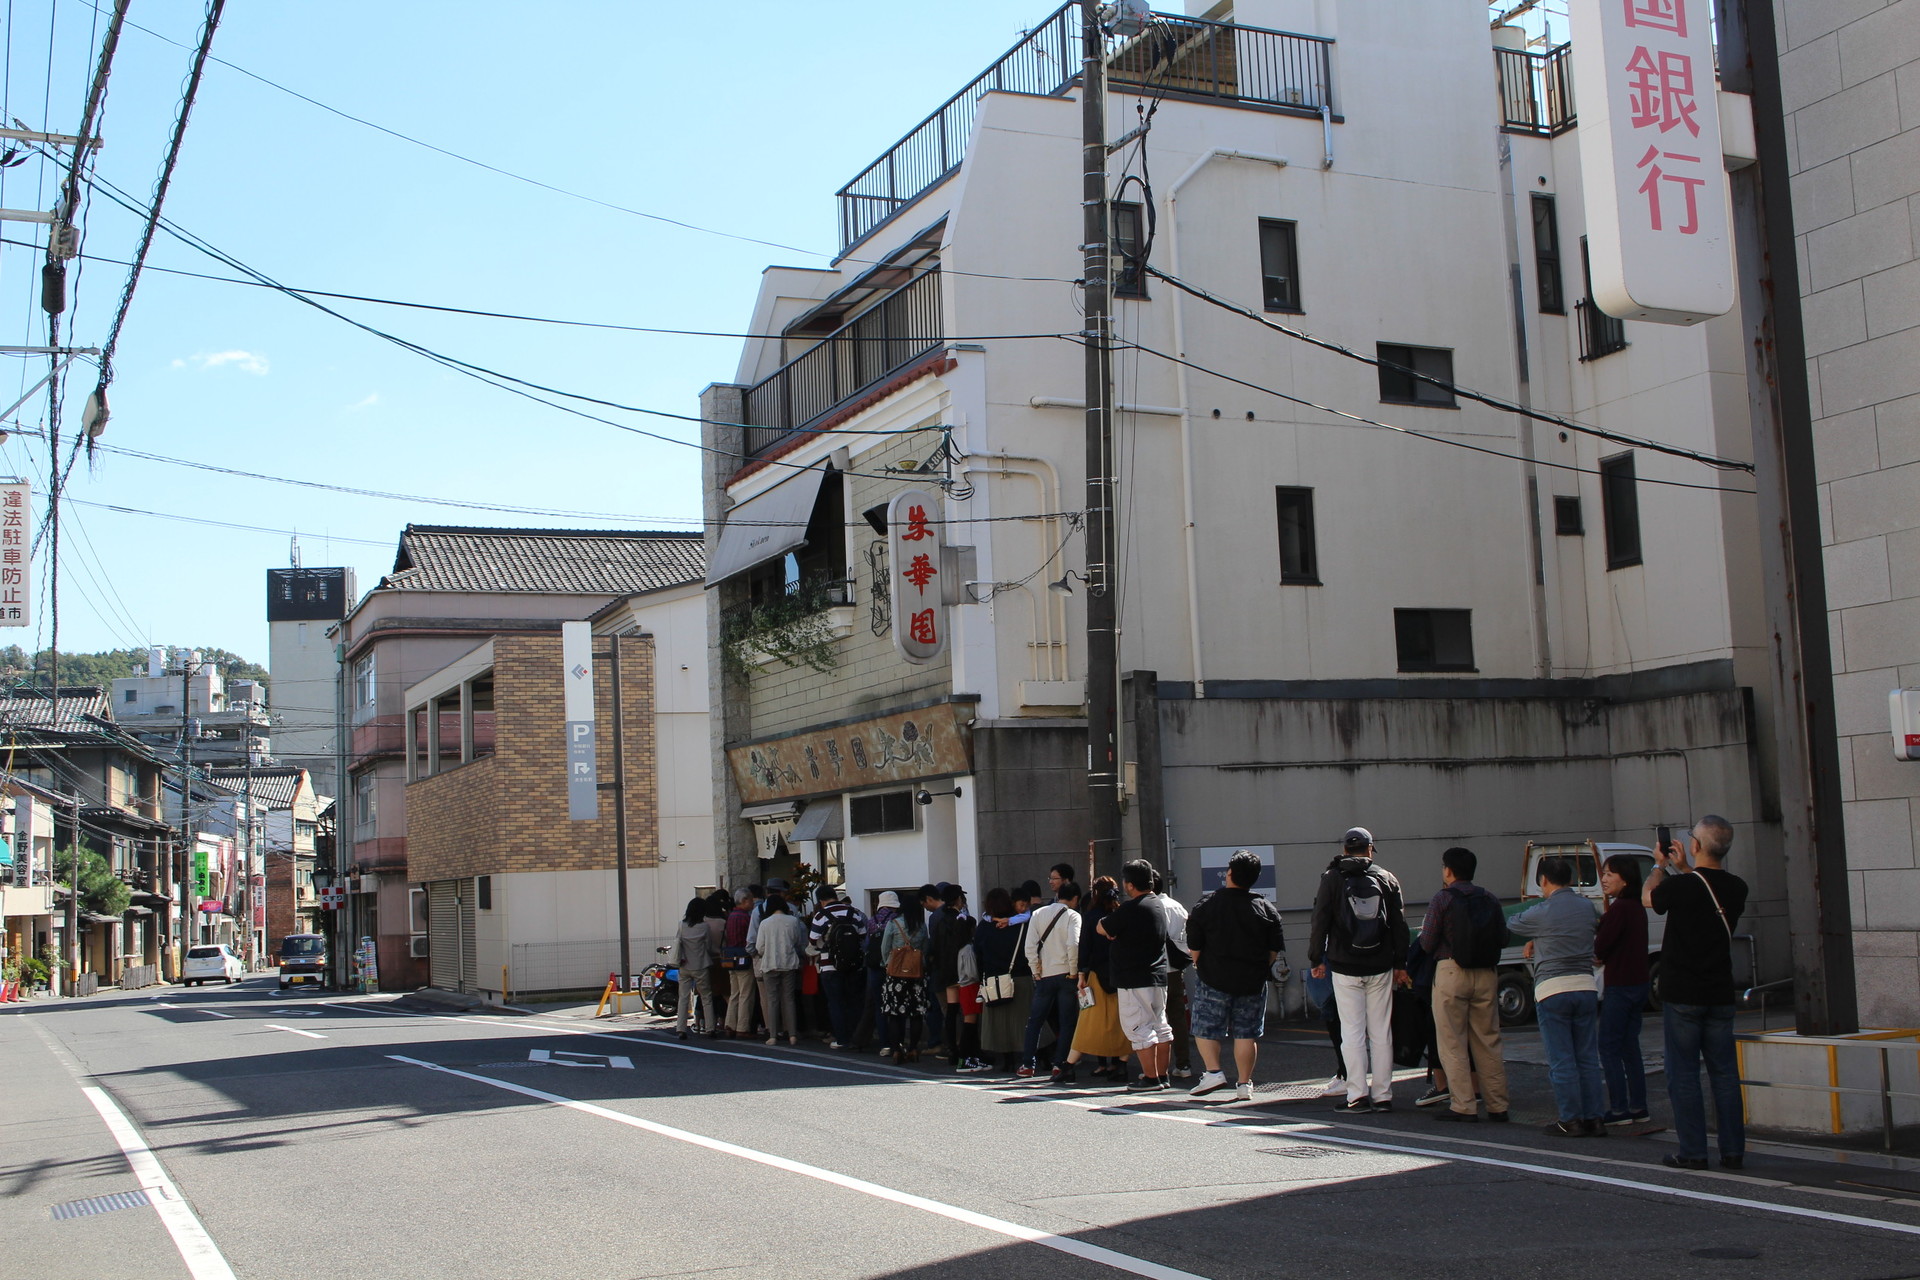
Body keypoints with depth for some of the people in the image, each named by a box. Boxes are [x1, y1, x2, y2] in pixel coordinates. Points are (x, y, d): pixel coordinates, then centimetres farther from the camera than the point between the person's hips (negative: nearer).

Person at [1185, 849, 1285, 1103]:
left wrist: (1201, 968, 13)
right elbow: (1275, 951, 1)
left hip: (1213, 979, -2)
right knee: (1246, 1033, 6)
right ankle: (1244, 1084, 7)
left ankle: (1213, 1072, -2)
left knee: (1205, 1028, 10)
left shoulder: (1206, 905, -6)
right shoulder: (1266, 909, -1)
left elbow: (1194, 948, -3)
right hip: (1253, 982, 2)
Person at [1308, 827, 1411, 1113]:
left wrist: (1316, 959, 7)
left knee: (1353, 1032, -1)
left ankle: (1358, 1094, -4)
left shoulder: (1332, 878, -1)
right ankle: (1382, 1095, 8)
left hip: (1345, 968, -2)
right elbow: (1400, 925, 8)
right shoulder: (1387, 879, 6)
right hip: (1380, 967, 2)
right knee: (1381, 1032, 6)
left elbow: (1320, 921, -2)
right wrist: (1400, 964, 15)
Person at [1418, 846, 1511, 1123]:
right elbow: (1502, 940, 10)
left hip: (1451, 972, -4)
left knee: (1452, 1043, 2)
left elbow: (1427, 943, -6)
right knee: (1488, 1042, 10)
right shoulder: (1490, 900, 7)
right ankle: (1497, 1106, 12)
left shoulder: (1443, 899, -6)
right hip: (1487, 974, 4)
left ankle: (1463, 1106, -1)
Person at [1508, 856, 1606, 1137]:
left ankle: (1571, 1121, 1)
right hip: (1585, 987, 5)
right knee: (1588, 1058, 9)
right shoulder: (1587, 907, 7)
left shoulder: (1542, 912, -8)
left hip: (1552, 989, -5)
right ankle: (1593, 1118, 10)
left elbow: (1512, 923, 9)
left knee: (1561, 1061, 0)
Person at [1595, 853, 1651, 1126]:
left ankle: (1619, 1110, -2)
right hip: (1638, 984, 9)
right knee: (1629, 1048, 13)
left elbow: (1600, 949, -18)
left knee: (1609, 1048, -2)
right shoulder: (1637, 907, 11)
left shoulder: (1619, 907, -17)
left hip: (1619, 987, -9)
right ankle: (1638, 1108, 15)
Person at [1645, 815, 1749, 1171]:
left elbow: (1647, 897, 5)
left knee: (1683, 1074, 1)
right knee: (1724, 1073, 9)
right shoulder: (1736, 888, -1)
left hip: (1682, 995, -5)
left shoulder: (1682, 887, -16)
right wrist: (1684, 869, 27)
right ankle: (1733, 1151, 11)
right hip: (1720, 994, 5)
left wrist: (1661, 865, 20)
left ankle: (1693, 1152, 2)